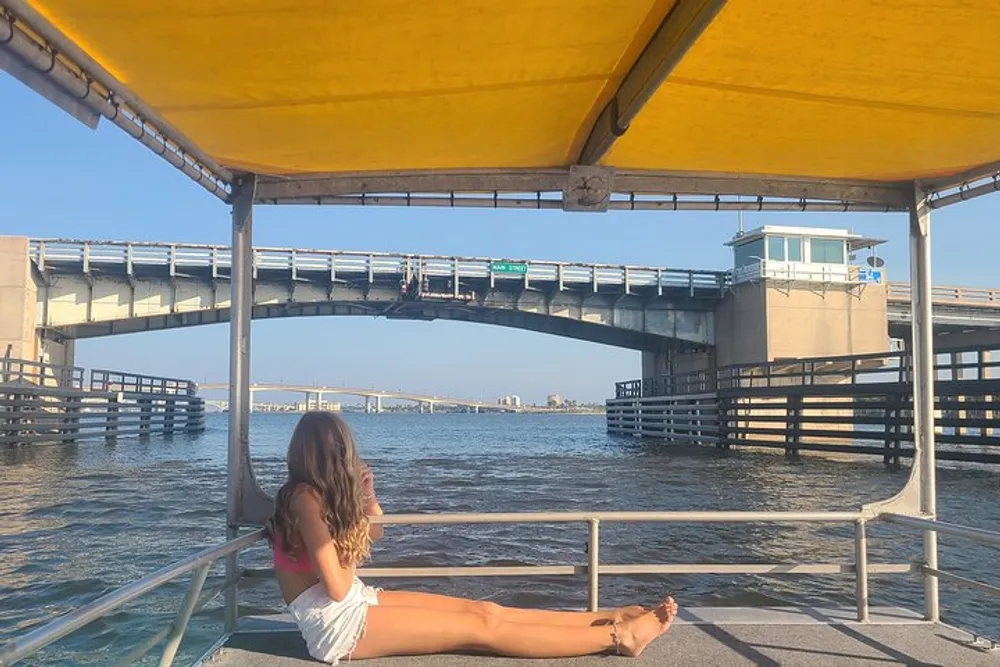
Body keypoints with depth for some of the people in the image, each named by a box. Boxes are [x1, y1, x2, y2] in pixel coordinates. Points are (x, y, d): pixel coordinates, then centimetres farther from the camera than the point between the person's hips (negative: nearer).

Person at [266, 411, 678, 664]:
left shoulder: (315, 494, 11)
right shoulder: (306, 498, -18)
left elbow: (373, 534, 21)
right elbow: (338, 588, -22)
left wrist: (365, 496, 6)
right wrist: (350, 553, -3)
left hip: (356, 603, 9)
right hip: (337, 624, -9)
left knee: (481, 610, -2)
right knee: (482, 628, -13)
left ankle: (610, 620, -3)